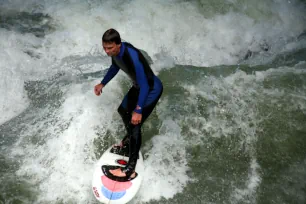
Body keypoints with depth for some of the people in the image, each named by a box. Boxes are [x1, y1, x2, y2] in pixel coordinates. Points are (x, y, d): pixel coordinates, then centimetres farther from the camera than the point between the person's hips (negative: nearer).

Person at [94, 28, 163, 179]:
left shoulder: (132, 57, -37)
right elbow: (115, 67, 12)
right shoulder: (115, 51, -11)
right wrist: (102, 84, 9)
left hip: (152, 89, -9)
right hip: (139, 87, 9)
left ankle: (130, 168, -6)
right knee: (123, 110, 25)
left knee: (135, 124, -14)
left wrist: (138, 110, -35)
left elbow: (144, 86, -34)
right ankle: (129, 139, 53)